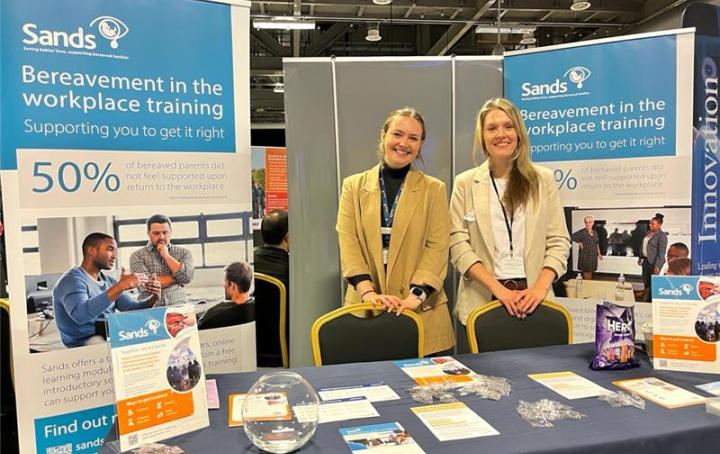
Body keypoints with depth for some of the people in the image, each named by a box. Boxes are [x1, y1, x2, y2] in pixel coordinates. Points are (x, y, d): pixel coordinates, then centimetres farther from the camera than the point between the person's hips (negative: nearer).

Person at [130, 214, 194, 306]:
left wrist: (166, 256, 0)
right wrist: (177, 277, -1)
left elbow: (187, 277, -5)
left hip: (178, 306, 0)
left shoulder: (184, 253, 11)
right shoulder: (137, 256, 6)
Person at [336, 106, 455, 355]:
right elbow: (348, 242, -2)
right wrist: (368, 292, -15)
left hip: (422, 310, 0)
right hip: (366, 306, 1)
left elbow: (437, 247, -3)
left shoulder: (434, 189, 5)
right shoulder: (354, 186, 7)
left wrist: (415, 296, -15)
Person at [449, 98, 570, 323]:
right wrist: (498, 288, -14)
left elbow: (558, 241, 3)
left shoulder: (544, 179, 7)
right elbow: (459, 245, -4)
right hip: (482, 299, -1)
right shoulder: (465, 183, 3)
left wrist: (540, 287, -12)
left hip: (531, 298, 1)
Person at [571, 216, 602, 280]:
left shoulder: (594, 233, 10)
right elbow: (572, 237, -17)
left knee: (591, 271, 10)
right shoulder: (582, 232, -11)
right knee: (586, 271, -4)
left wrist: (599, 254, 16)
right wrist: (579, 243, -13)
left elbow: (597, 244, 17)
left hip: (593, 255, 6)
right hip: (585, 255, -6)